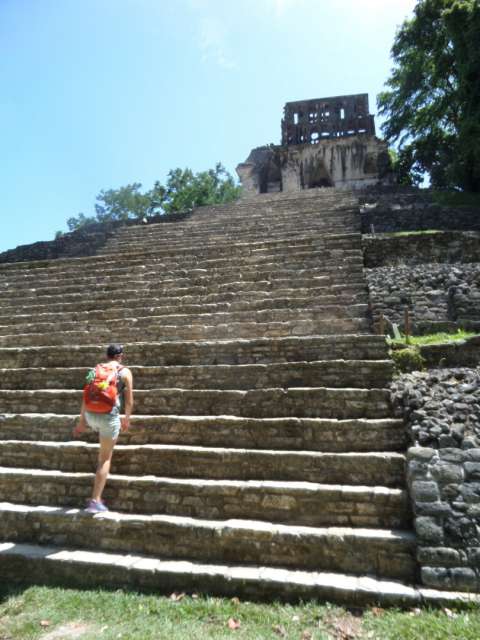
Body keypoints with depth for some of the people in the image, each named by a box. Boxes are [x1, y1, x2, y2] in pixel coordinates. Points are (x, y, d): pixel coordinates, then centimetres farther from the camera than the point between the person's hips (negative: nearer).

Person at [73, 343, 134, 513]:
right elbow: (129, 400, 0)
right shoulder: (125, 371, -1)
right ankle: (95, 501, 5)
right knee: (105, 458, 6)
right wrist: (127, 419, 14)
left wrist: (82, 420, 19)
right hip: (110, 416, -5)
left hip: (91, 415, 5)